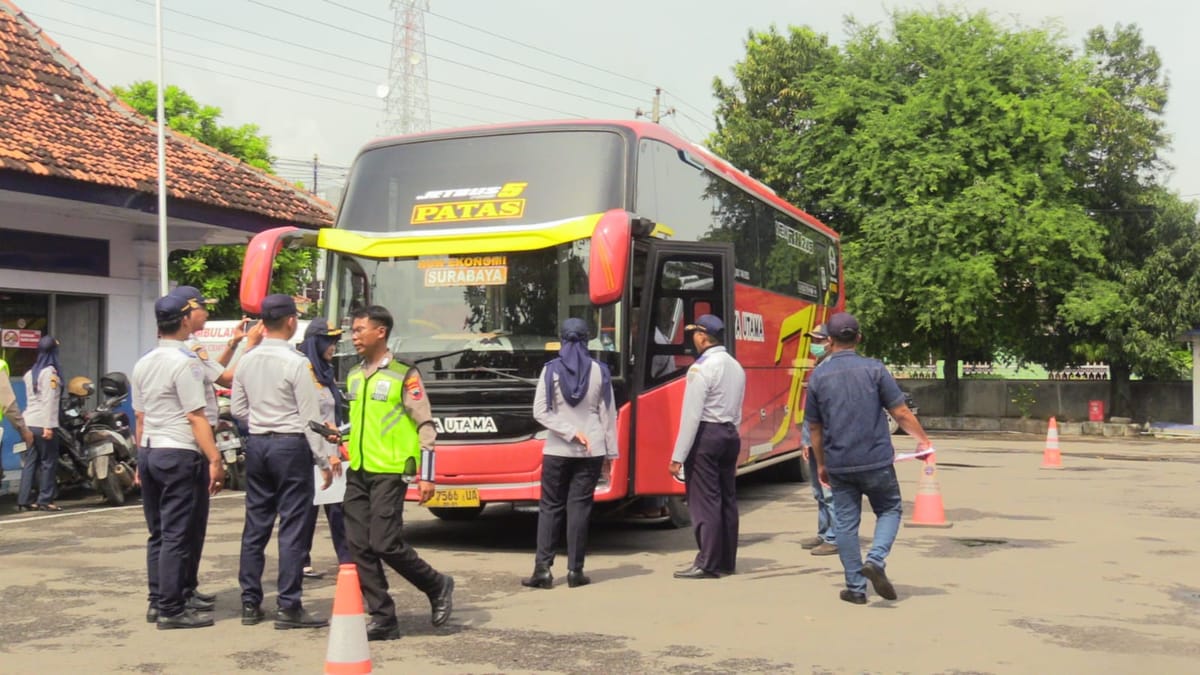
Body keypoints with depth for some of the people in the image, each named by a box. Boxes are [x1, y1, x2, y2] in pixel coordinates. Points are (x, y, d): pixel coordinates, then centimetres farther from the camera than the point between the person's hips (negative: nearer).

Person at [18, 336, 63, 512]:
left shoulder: (31, 372, 16)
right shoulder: (50, 372, -10)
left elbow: (31, 398, 16)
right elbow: (49, 400, -16)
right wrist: (48, 426, -18)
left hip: (28, 422, 8)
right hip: (42, 423, -8)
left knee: (29, 462, 8)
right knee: (48, 461, 0)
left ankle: (24, 500, 7)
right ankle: (45, 500, 1)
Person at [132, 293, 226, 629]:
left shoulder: (143, 363, 11)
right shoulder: (185, 362, -13)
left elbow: (139, 416, 16)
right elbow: (196, 417, -16)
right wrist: (215, 459, -15)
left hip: (149, 452, 8)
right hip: (178, 454, -8)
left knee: (158, 534, 15)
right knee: (177, 536, -3)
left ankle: (157, 601, 21)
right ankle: (171, 609, 0)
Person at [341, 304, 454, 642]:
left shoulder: (404, 375, -7)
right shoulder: (354, 376, 13)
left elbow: (426, 426, -8)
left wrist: (426, 475, -12)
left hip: (389, 473, -7)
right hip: (357, 472, 7)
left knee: (385, 544, -10)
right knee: (359, 546, 2)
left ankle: (438, 586, 15)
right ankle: (383, 618, 10)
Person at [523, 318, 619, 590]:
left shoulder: (551, 370, 0)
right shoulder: (599, 371, 2)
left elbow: (540, 412, -6)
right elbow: (608, 414, 3)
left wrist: (570, 432, -7)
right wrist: (610, 452, 8)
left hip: (556, 450, 0)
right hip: (592, 451, 1)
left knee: (550, 507, 6)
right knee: (580, 507, 3)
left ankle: (542, 569, 0)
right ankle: (575, 571, 3)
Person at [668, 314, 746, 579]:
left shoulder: (701, 368, -13)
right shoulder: (736, 367, 12)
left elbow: (691, 415, -17)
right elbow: (737, 413, 13)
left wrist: (678, 456, -14)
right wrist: (732, 447, 17)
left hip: (705, 436, -8)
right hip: (730, 435, 8)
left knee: (704, 501, -4)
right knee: (727, 499, 12)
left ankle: (707, 564, -3)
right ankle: (727, 560, 20)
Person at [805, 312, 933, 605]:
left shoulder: (818, 376, 1)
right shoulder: (874, 369, -6)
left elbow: (814, 427, 8)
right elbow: (901, 412, -5)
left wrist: (821, 464, 18)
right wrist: (922, 439, 9)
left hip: (838, 465, 2)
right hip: (876, 460, -2)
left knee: (846, 522, 9)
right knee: (889, 510, 16)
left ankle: (856, 587, 12)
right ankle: (875, 559, -7)